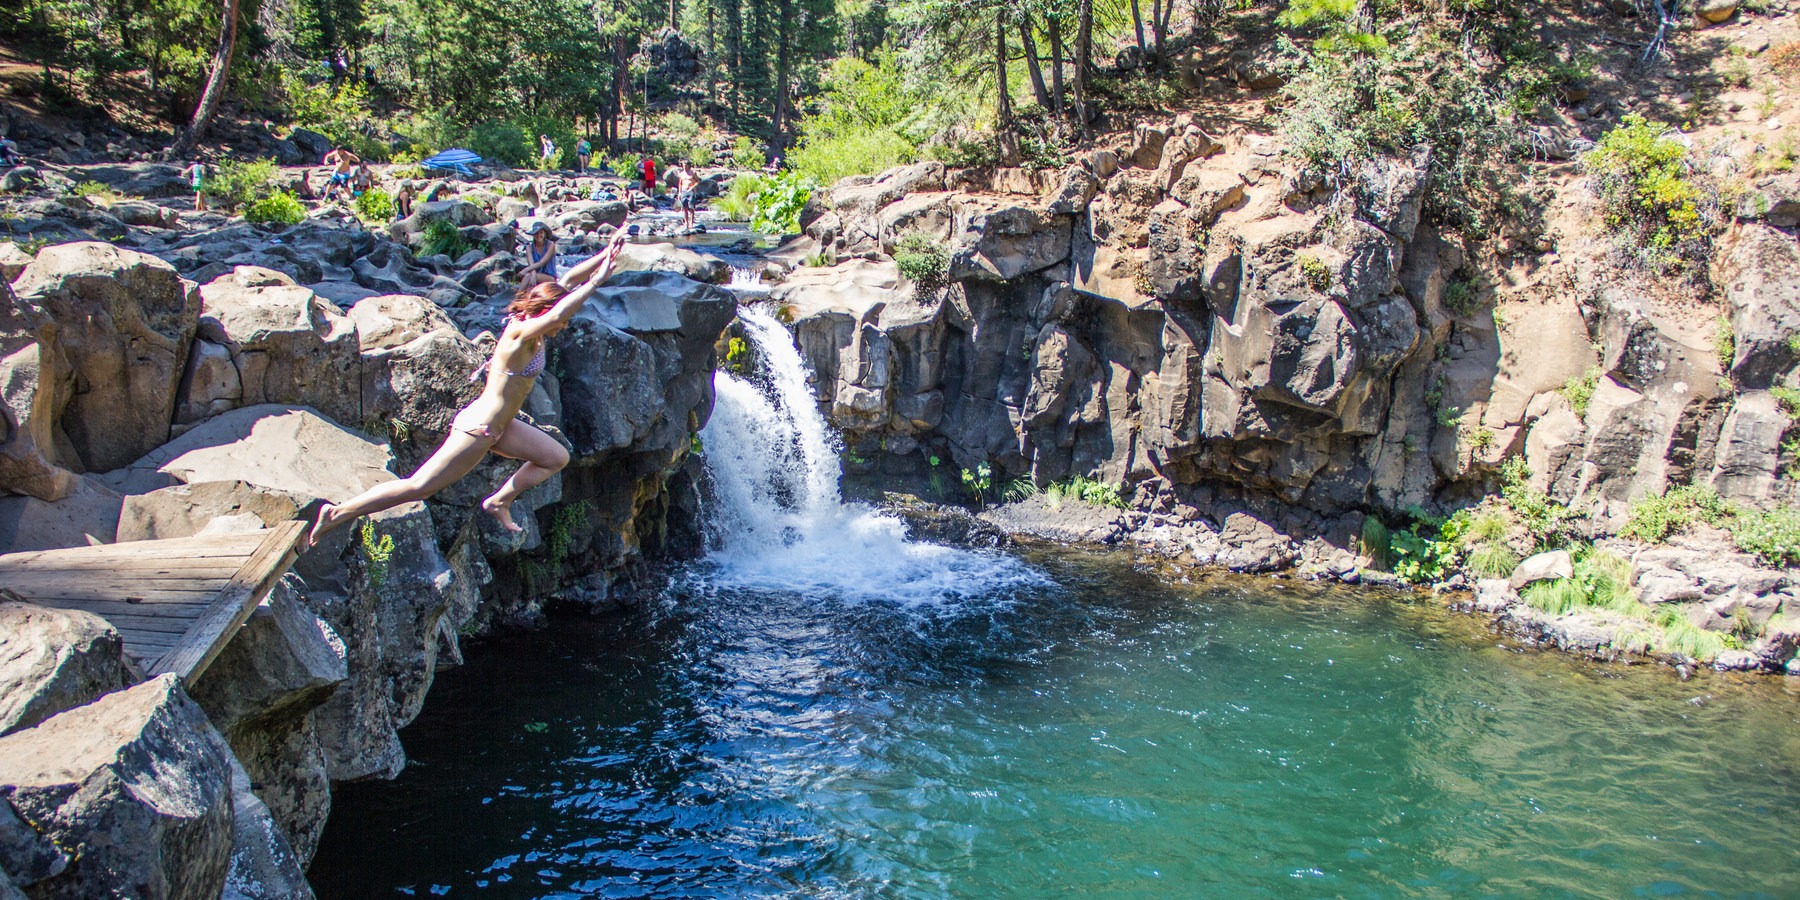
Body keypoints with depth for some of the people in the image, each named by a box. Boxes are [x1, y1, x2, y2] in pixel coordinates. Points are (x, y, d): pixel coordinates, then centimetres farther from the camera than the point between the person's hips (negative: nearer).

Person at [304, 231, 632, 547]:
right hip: (477, 429, -10)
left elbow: (567, 281, 6)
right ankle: (338, 513, 0)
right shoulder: (520, 334, -22)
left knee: (557, 458, 15)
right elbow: (556, 314, -43)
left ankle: (500, 501, 24)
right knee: (418, 487, -7)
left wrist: (606, 253, 0)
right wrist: (597, 281, -38)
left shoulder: (529, 329, 2)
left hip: (498, 426, 10)